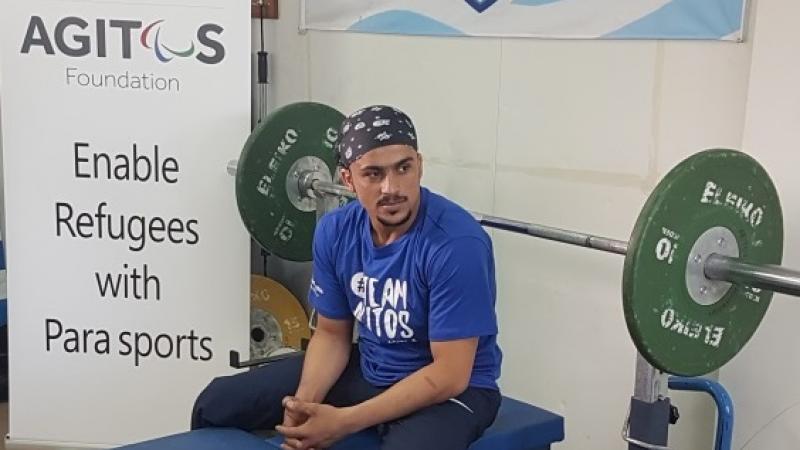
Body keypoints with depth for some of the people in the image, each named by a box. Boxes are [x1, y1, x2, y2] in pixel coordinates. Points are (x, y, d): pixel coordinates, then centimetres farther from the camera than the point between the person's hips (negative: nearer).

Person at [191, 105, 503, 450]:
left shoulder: (457, 243, -27)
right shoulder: (335, 231, -8)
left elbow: (449, 375, -24)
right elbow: (332, 333, 3)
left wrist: (343, 422, -27)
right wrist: (304, 403, -17)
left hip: (452, 389, -5)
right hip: (368, 369, 6)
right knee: (215, 405, 4)